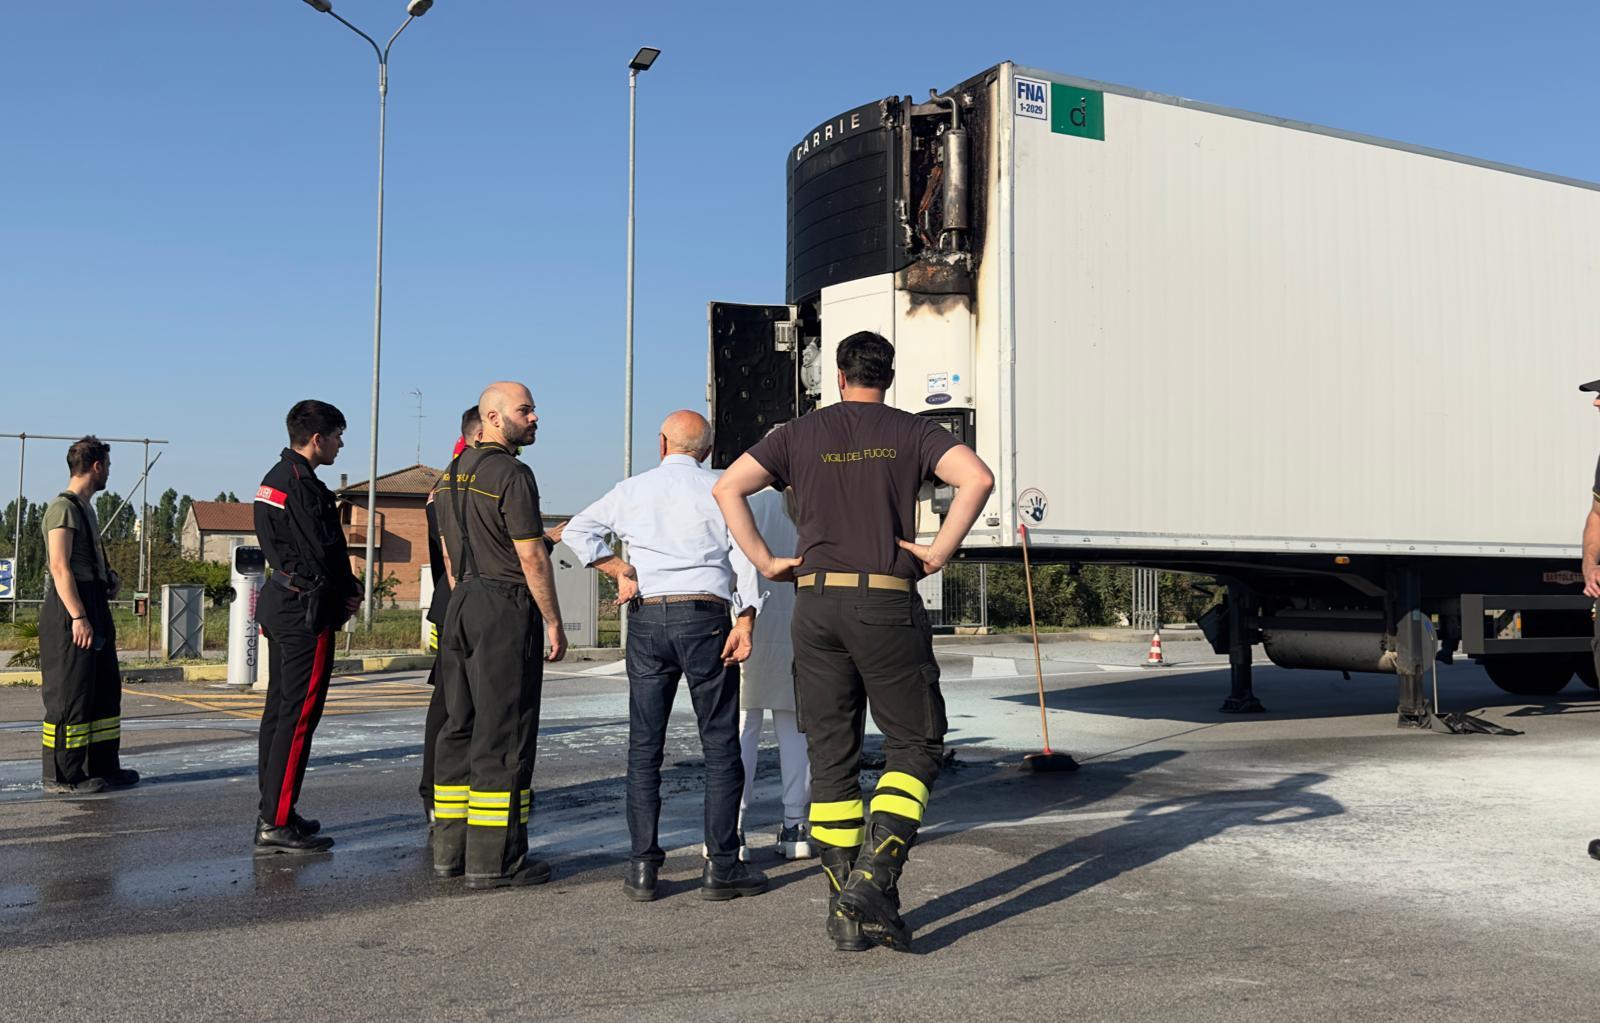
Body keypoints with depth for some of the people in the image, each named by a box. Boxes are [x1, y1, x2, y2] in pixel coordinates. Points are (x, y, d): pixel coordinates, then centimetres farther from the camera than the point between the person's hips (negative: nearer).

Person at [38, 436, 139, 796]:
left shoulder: (85, 509, 19)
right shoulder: (63, 508, -11)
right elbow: (60, 567, -19)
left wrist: (108, 579, 8)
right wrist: (78, 617, -23)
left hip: (93, 608, 10)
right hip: (69, 611, -10)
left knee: (104, 691, 13)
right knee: (69, 696, -6)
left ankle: (103, 768, 20)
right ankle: (63, 777, 0)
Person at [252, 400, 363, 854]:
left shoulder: (275, 477, 15)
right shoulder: (303, 485, -17)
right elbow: (324, 553, -20)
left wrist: (343, 588, 9)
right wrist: (350, 591, -2)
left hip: (280, 605, 11)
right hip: (307, 611, -11)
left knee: (279, 710, 15)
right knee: (299, 715, -8)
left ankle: (273, 812, 23)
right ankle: (277, 824, -7)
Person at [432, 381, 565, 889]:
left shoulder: (454, 472, 15)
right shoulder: (511, 474, -13)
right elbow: (531, 557, -15)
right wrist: (554, 623, -9)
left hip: (462, 603, 9)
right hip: (506, 607, -9)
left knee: (459, 727, 12)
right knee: (503, 735, -5)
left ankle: (450, 849, 16)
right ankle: (494, 860, -2)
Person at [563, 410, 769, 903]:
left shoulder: (633, 489, 11)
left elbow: (578, 530, 10)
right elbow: (744, 556, -7)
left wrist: (621, 572, 9)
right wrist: (746, 620, -11)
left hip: (647, 620, 3)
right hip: (705, 615, -2)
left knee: (644, 746, 8)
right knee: (720, 745, 2)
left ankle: (643, 867, 6)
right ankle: (721, 867, 1)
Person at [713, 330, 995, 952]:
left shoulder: (800, 434, 10)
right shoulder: (911, 433, 5)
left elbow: (728, 488, 0)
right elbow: (978, 478, -12)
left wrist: (764, 562, 3)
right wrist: (941, 551, -7)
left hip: (816, 602, 3)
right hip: (888, 604, -2)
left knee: (830, 757, 9)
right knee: (916, 745, 8)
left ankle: (845, 912, 10)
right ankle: (873, 880, -10)